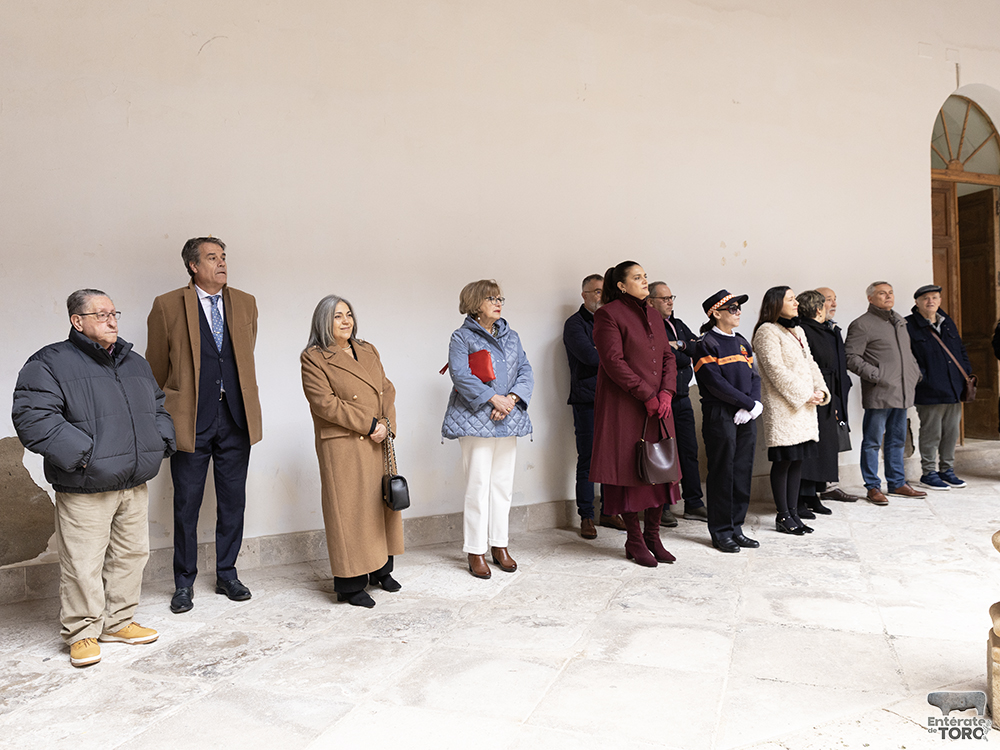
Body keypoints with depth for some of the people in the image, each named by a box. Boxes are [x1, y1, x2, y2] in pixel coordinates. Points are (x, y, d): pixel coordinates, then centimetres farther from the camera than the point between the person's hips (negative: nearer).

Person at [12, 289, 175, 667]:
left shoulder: (135, 363, 15)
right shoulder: (50, 363, -6)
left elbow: (158, 406, 26)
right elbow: (32, 418, -15)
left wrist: (159, 442, 9)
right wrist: (81, 453, -20)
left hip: (135, 484, 7)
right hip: (85, 491, -6)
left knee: (131, 554, 13)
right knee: (83, 563, 0)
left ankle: (118, 622, 29)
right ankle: (82, 632, 17)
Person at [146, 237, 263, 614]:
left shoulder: (245, 303, 9)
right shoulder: (168, 306, -2)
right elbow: (156, 367, 5)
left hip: (235, 417, 3)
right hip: (191, 420, -3)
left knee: (233, 501, 10)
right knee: (187, 504, 6)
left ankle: (227, 574, 26)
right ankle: (184, 582, 21)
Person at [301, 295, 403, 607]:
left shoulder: (369, 351, 15)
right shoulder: (313, 358, -5)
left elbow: (387, 390, 11)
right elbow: (326, 403, -14)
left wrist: (386, 424, -7)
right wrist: (369, 425, -15)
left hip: (378, 443, 6)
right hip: (343, 447, -6)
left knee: (383, 503, 12)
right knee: (350, 510, -2)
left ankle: (381, 570, 28)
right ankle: (351, 584, 9)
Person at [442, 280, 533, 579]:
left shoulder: (511, 337, 17)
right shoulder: (462, 337, 0)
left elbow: (526, 372, 10)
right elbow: (460, 375, -13)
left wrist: (512, 398, -8)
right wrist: (493, 398, -18)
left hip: (508, 419, 6)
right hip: (476, 419, -5)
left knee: (503, 483, 9)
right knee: (478, 484, -4)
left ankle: (499, 545, 20)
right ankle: (475, 551, 5)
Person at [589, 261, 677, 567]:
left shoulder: (654, 315, 17)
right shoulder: (609, 314, -6)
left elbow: (668, 357, 14)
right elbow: (614, 362, -14)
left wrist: (666, 392, -3)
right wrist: (646, 395, -16)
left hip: (658, 407, 7)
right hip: (624, 408, -7)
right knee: (629, 471, -1)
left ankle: (653, 536, 18)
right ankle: (634, 541, 10)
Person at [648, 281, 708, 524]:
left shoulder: (678, 324, 17)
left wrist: (679, 346, -8)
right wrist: (685, 356, -3)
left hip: (682, 397, 8)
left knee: (690, 451, 10)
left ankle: (694, 504, 20)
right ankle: (661, 507, 10)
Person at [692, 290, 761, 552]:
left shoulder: (742, 342, 16)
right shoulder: (706, 344, -7)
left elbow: (754, 377, 10)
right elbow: (716, 384, -16)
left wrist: (753, 406, -8)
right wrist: (750, 403, -14)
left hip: (746, 417, 7)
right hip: (720, 416, -7)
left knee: (743, 472, 9)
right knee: (722, 474, -1)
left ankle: (736, 528, 20)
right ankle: (720, 532, 9)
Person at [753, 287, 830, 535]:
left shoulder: (797, 330, 20)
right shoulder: (767, 331, -9)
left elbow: (810, 363, 18)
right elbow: (776, 370, -16)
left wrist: (820, 390, 2)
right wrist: (804, 395, -14)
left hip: (805, 407, 8)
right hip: (783, 408, -8)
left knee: (798, 460, 9)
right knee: (783, 461, -4)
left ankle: (793, 512, 16)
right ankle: (783, 516, 4)